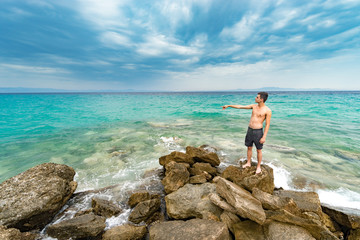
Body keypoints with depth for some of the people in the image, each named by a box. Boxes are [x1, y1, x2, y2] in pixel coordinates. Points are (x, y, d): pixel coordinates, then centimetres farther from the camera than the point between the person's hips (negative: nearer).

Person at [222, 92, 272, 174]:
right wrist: (229, 105, 8)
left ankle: (258, 167, 25)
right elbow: (240, 107, 8)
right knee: (249, 147, 16)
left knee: (259, 150, 8)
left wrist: (264, 137, -15)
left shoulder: (267, 110, -12)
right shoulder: (254, 106, 4)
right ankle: (248, 163, 33)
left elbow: (267, 124, -11)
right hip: (249, 130, 5)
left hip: (258, 131, -5)